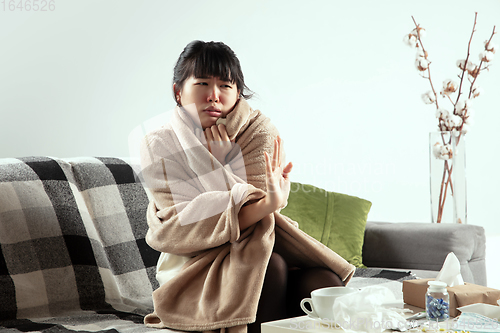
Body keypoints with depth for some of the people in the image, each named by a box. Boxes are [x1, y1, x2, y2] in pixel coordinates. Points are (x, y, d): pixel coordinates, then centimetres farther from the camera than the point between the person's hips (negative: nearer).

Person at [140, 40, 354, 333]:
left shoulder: (259, 131, 0)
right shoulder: (160, 146, -4)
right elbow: (181, 229, -18)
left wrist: (219, 164, -16)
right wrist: (267, 204, -32)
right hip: (196, 268, -2)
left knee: (324, 284, -28)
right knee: (269, 265, -32)